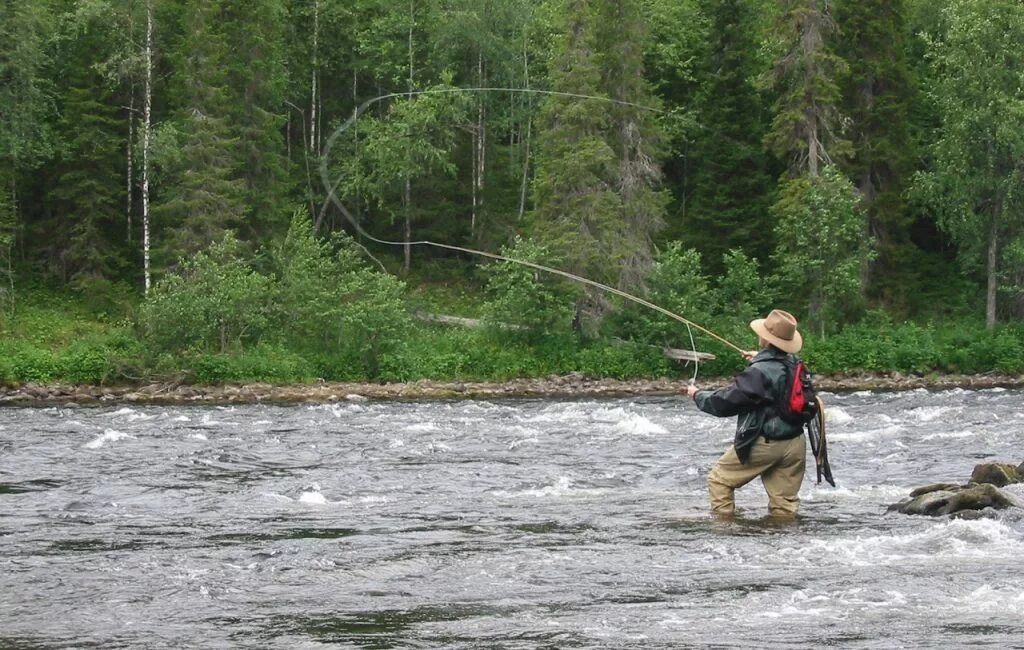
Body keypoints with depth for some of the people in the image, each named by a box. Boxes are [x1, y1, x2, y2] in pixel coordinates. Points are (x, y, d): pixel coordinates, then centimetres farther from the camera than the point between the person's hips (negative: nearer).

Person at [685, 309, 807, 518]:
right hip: (795, 443, 6)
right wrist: (760, 360, 33)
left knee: (719, 480, 10)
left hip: (764, 444, -6)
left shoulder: (758, 373, -21)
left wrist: (697, 394, 4)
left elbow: (723, 403, -14)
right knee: (784, 503, 9)